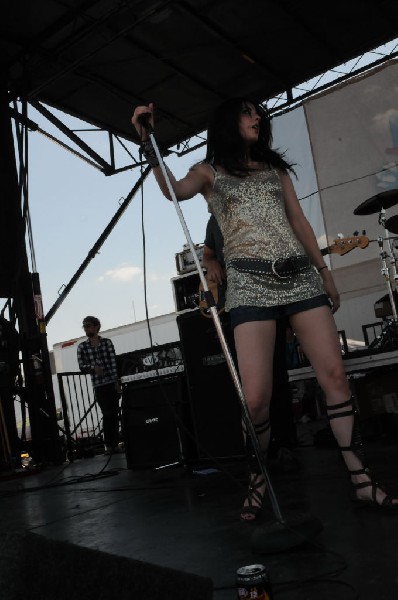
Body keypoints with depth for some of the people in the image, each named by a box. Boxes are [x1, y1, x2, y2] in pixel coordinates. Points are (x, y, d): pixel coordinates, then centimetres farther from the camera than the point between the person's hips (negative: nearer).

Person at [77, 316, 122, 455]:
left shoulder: (107, 342, 3)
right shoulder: (82, 347, 4)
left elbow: (114, 362, 0)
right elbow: (81, 366, 3)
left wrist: (117, 381, -6)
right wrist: (93, 367, -17)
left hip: (112, 382, 1)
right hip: (98, 385, -1)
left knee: (114, 413, 3)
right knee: (107, 414, -3)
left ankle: (115, 443, 12)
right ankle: (108, 445, 7)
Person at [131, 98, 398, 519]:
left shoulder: (275, 167, 22)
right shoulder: (210, 171, 11)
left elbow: (298, 220, 22)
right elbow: (174, 191, -11)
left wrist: (324, 270, 18)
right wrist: (147, 142, -21)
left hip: (300, 275, 4)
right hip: (250, 283, -4)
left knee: (334, 375, -4)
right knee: (256, 397, -11)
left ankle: (362, 480, 5)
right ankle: (258, 482, 12)